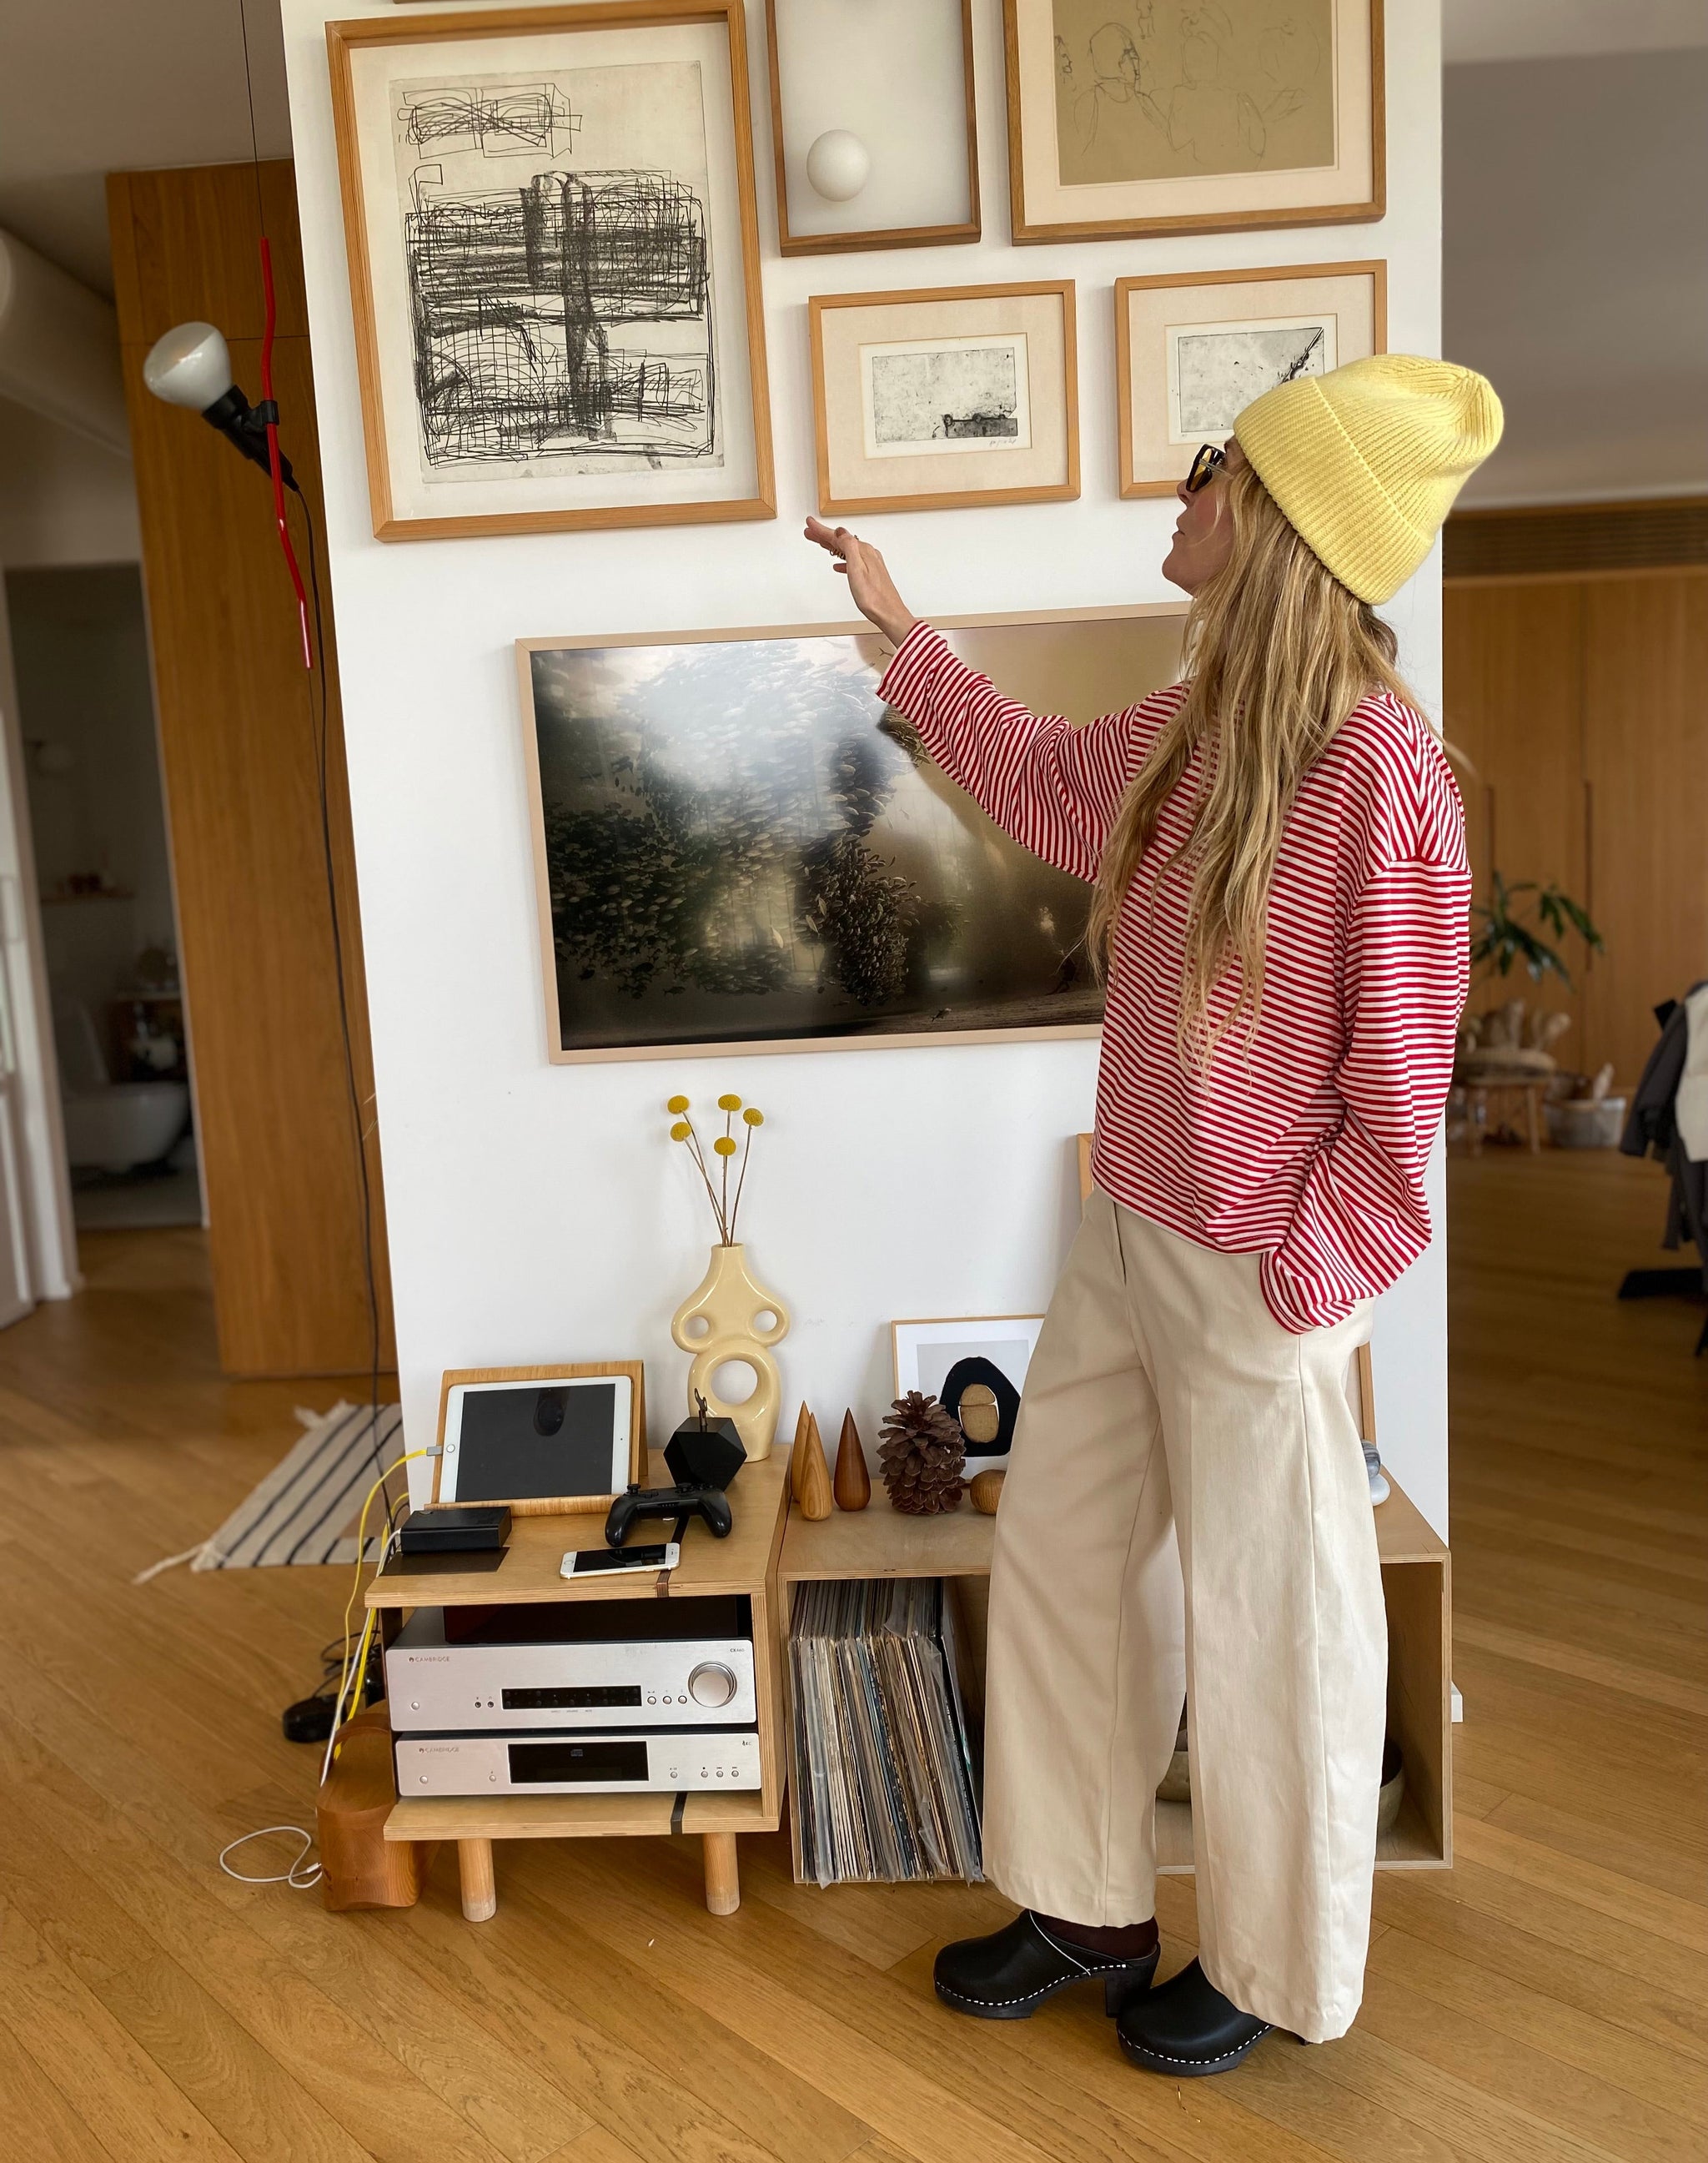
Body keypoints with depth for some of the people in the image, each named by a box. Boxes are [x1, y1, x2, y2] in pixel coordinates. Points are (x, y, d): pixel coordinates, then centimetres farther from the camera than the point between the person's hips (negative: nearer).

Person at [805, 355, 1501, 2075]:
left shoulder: (1382, 772, -20)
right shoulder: (1184, 735, 3)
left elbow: (1398, 1080, -16)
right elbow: (1037, 781, 23)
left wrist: (1301, 1279, -13)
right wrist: (900, 628, 29)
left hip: (1251, 1284, -8)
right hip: (1125, 1239, 8)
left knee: (1262, 1627, 11)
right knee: (1059, 1563, 18)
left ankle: (1274, 1970, 39)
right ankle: (1086, 1908, 41)